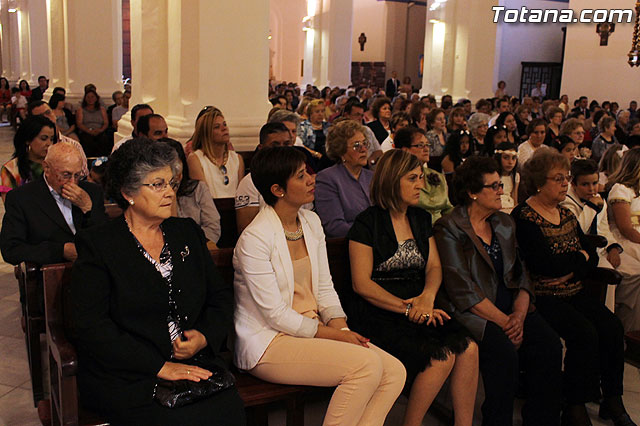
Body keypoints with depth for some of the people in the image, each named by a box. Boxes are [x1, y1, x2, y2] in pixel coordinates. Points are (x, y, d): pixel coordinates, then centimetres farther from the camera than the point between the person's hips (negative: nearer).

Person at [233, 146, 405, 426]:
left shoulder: (311, 222, 9)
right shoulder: (254, 239, -16)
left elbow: (324, 288, 11)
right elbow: (276, 315, -16)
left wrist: (342, 328, -6)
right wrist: (334, 335, -15)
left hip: (312, 328, 8)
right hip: (269, 341, -7)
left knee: (394, 372, -11)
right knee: (367, 364, -25)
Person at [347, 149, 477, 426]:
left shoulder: (421, 219, 16)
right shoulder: (368, 223, -5)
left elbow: (434, 266, 12)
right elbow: (362, 284, -10)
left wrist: (428, 296, -11)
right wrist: (408, 309, -15)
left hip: (421, 308, 6)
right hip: (378, 316, -6)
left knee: (468, 348, -19)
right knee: (442, 356, -25)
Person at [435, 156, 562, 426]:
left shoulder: (505, 223, 16)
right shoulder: (449, 229, -5)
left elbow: (520, 275, 12)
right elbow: (463, 289, -13)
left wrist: (519, 314, -6)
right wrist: (504, 321, -17)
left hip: (510, 308, 6)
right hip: (472, 313, -6)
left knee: (550, 346, -17)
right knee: (504, 352, -30)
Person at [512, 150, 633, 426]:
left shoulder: (566, 215, 15)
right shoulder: (523, 217, -10)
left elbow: (592, 256, 10)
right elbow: (545, 264, -21)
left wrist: (572, 272, -11)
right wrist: (580, 257, -4)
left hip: (573, 292, 7)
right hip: (541, 296, -7)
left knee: (612, 327, -13)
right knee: (585, 332, -24)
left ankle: (612, 401, 1)